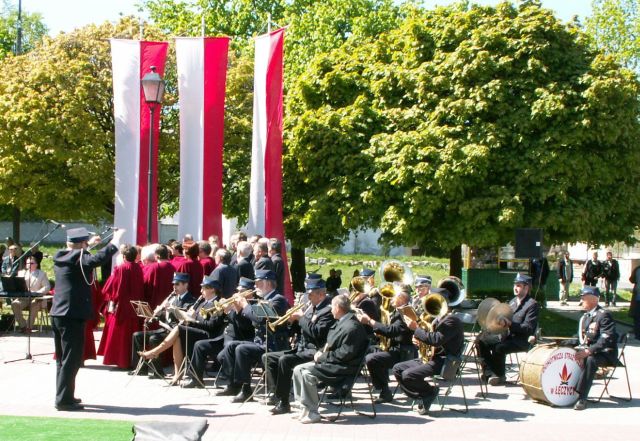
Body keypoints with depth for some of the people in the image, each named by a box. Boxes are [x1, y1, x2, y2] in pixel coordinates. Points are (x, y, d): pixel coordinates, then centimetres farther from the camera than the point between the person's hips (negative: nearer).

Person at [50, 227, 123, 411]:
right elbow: (98, 258, -32)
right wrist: (115, 240, -22)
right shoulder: (79, 258, -14)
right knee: (72, 359, -4)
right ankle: (64, 399, -4)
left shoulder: (60, 257, 10)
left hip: (57, 314, 9)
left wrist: (88, 244, 41)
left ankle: (63, 396, 26)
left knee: (62, 359, 17)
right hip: (73, 315, -9)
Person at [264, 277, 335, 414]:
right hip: (301, 349, 10)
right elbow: (299, 329, 19)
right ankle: (277, 394, 2)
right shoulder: (310, 307, 15)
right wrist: (293, 319, 0)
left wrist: (301, 317, -17)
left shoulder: (328, 310, -13)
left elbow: (317, 333, -25)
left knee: (284, 360, -32)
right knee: (267, 357, 6)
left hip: (314, 352, -10)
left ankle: (284, 403, -23)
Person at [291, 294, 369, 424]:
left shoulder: (352, 327, -19)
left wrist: (323, 356, -17)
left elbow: (345, 354, -24)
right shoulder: (341, 322, 14)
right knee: (298, 370, 1)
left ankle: (312, 413, -16)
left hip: (342, 368, -11)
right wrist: (321, 352, 3)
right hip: (329, 362, 11)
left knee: (307, 373, -26)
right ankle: (305, 407, 1)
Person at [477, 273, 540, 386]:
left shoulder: (532, 304, -11)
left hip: (521, 340, -8)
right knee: (481, 341, -7)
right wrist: (501, 321, -1)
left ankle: (499, 376, -9)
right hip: (506, 335, 8)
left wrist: (510, 324, -28)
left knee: (499, 348, -31)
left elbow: (529, 329, -19)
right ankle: (489, 373, -3)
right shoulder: (513, 301, 15)